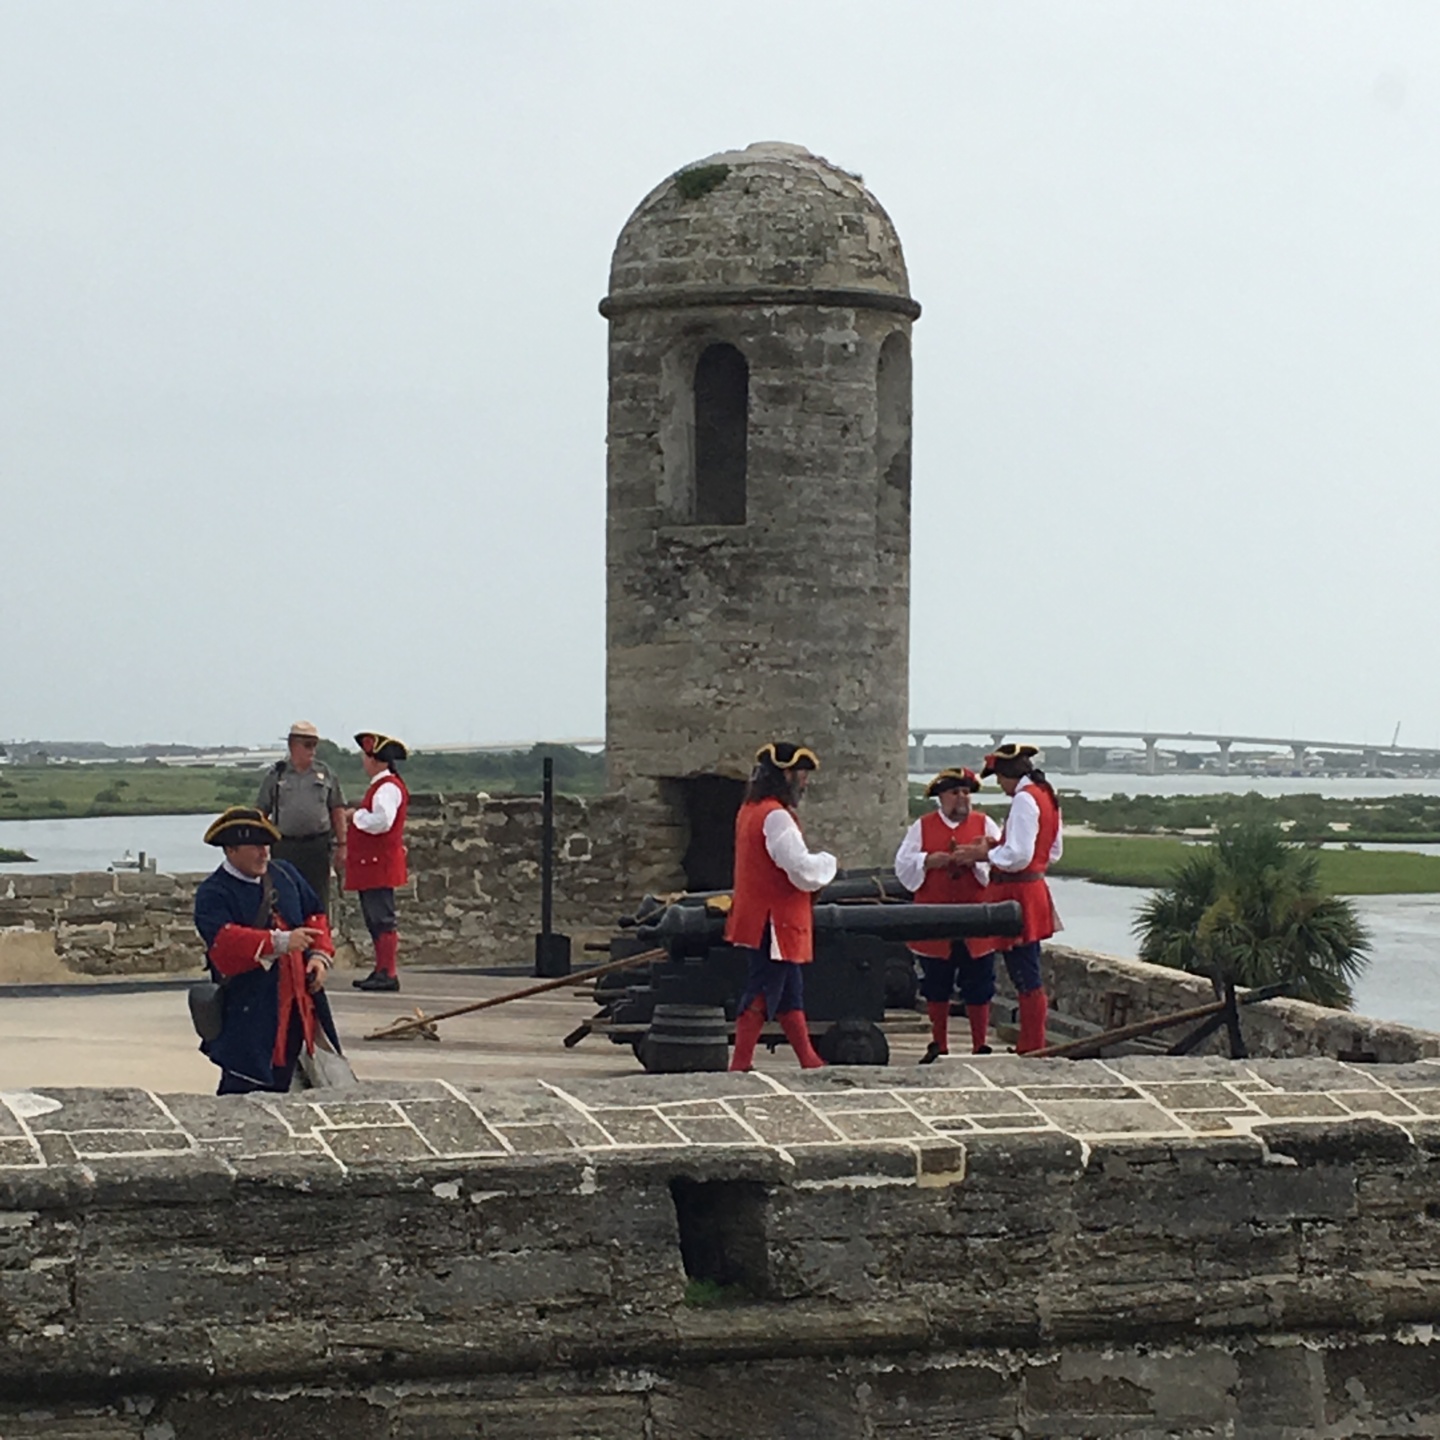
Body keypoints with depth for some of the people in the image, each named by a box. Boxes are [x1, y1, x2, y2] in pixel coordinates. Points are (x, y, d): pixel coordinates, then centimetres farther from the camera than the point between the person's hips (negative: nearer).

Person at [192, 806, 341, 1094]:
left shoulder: (285, 874, 11)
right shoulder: (212, 894, -10)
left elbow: (315, 915, 18)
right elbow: (224, 942, -25)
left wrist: (320, 955, -1)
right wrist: (281, 942, -32)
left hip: (298, 1003, 6)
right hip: (248, 1014, -6)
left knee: (280, 1086, 13)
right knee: (242, 1092, -6)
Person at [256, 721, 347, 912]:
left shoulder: (326, 774, 8)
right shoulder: (275, 775, 5)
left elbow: (338, 811, 9)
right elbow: (261, 814, 7)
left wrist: (341, 845, 4)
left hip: (318, 846, 1)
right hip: (285, 845, -1)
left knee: (318, 901, 3)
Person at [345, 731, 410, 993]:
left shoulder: (388, 788, -15)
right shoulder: (380, 786, 18)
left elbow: (381, 822, -27)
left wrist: (356, 816, -14)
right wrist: (358, 816, 12)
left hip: (379, 864, -11)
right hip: (371, 864, 11)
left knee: (382, 920, -10)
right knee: (375, 920, 13)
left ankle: (388, 974, -11)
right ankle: (381, 971, 18)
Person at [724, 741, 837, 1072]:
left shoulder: (749, 810, 11)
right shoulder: (776, 816, -20)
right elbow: (803, 871, -25)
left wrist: (814, 864, 11)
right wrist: (826, 862, -5)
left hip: (755, 918, 10)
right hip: (774, 926, -10)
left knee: (790, 994, 16)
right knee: (760, 998, -5)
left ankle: (809, 1062, 23)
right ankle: (740, 1066, -2)